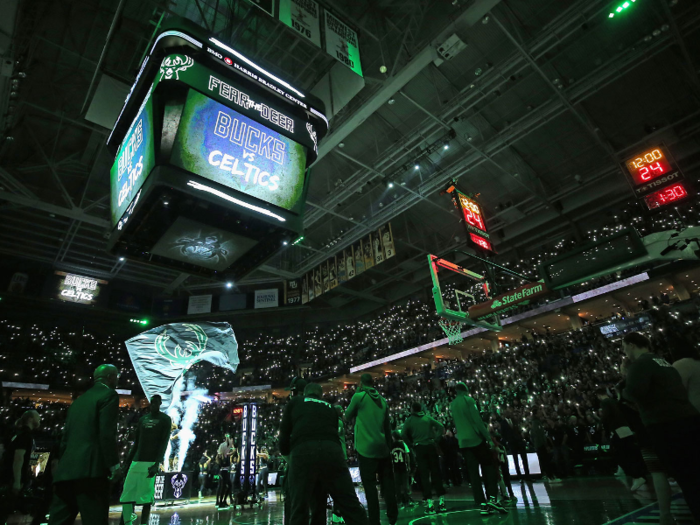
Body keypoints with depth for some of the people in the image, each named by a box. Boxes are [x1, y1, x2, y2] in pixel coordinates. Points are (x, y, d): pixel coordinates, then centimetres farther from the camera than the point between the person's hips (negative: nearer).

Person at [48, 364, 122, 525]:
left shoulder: (79, 400, 20)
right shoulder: (109, 395, -5)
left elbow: (66, 438, 19)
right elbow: (106, 433, -14)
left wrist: (62, 465, 24)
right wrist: (114, 464, -11)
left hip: (66, 471, 8)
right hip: (90, 469, -8)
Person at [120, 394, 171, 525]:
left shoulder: (165, 419, 1)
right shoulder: (142, 419, 18)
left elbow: (164, 443, -7)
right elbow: (136, 443, 20)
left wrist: (157, 463, -17)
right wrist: (128, 461, 13)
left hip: (150, 462, -5)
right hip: (136, 461, 5)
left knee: (146, 497, -5)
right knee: (126, 496, -1)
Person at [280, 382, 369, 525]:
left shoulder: (294, 403, 26)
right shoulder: (330, 408, 31)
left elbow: (284, 433, 23)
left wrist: (285, 452, 40)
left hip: (302, 452, -1)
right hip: (331, 451, 2)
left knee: (299, 510, 9)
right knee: (352, 506, 8)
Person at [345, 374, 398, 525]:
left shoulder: (359, 396, -7)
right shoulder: (382, 399, 10)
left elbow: (348, 416, 7)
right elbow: (388, 426, 14)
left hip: (366, 448, -5)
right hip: (382, 447, 5)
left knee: (370, 486, 1)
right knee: (387, 484, 13)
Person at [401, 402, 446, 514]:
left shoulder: (409, 420, 2)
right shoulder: (427, 417, 7)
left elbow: (403, 434, -10)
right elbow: (441, 427, 0)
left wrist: (411, 445, 0)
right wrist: (435, 438, 6)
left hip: (419, 448, -2)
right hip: (431, 446, 2)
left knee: (424, 475, 3)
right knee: (436, 473, 9)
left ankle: (429, 502, 0)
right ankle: (441, 501, 11)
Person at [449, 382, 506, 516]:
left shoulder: (452, 405, 12)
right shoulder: (468, 400, -7)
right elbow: (477, 420, -13)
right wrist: (488, 438, -11)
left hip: (463, 442, 5)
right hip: (476, 438, -5)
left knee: (473, 473, 6)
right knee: (489, 466, 8)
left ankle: (482, 504, 5)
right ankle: (492, 498, -3)